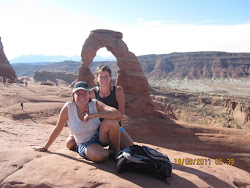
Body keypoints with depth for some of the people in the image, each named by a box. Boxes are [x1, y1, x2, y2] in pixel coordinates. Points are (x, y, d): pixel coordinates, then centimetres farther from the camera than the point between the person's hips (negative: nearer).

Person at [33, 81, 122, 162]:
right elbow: (58, 129, -3)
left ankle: (117, 152, -5)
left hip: (100, 137, 1)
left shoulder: (95, 104, -14)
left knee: (112, 122, -31)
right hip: (85, 144, -1)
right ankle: (109, 152, 1)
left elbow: (118, 115, -27)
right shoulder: (68, 108, -16)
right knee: (98, 156, -37)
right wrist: (45, 147, 5)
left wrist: (95, 114, -34)